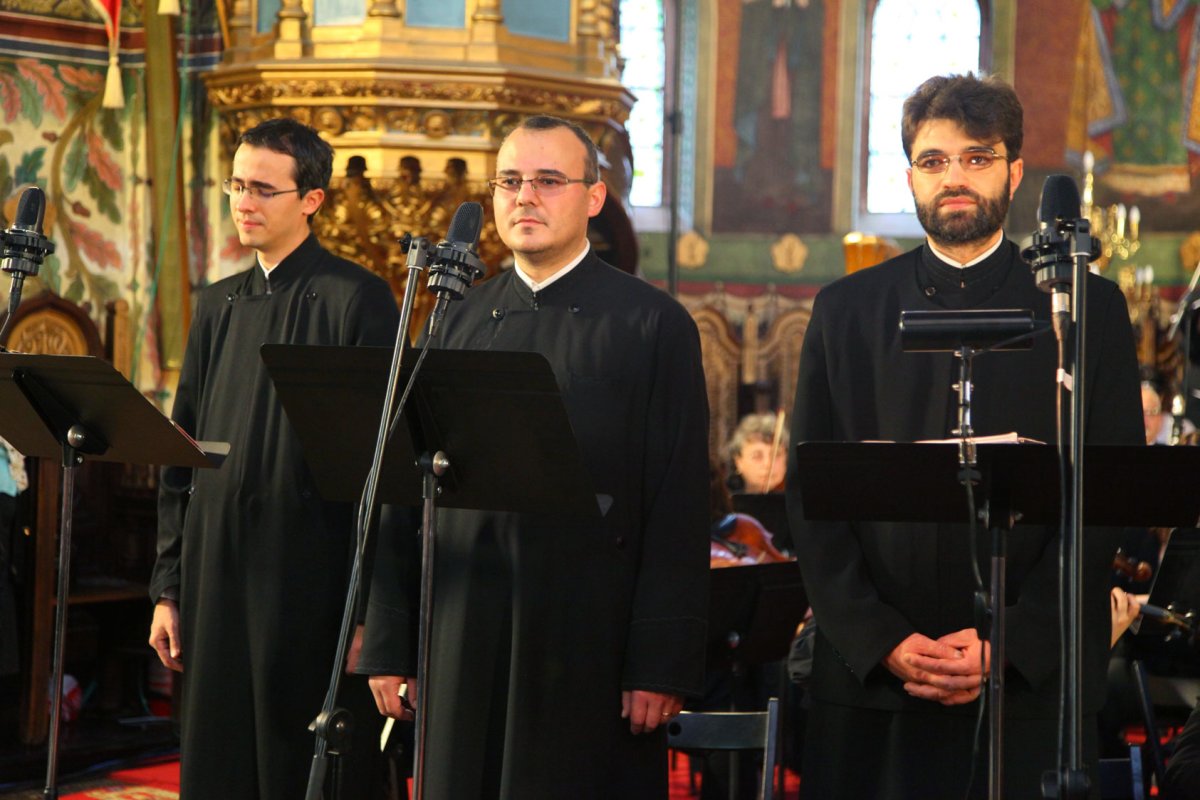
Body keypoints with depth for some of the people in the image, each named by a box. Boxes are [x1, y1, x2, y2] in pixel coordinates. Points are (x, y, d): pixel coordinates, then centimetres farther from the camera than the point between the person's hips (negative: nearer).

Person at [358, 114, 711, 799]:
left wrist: (663, 666, -11)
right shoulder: (460, 321, 12)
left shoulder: (653, 324, -1)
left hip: (589, 654, -4)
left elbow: (680, 510, -5)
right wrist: (390, 645, 7)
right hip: (462, 646, 4)